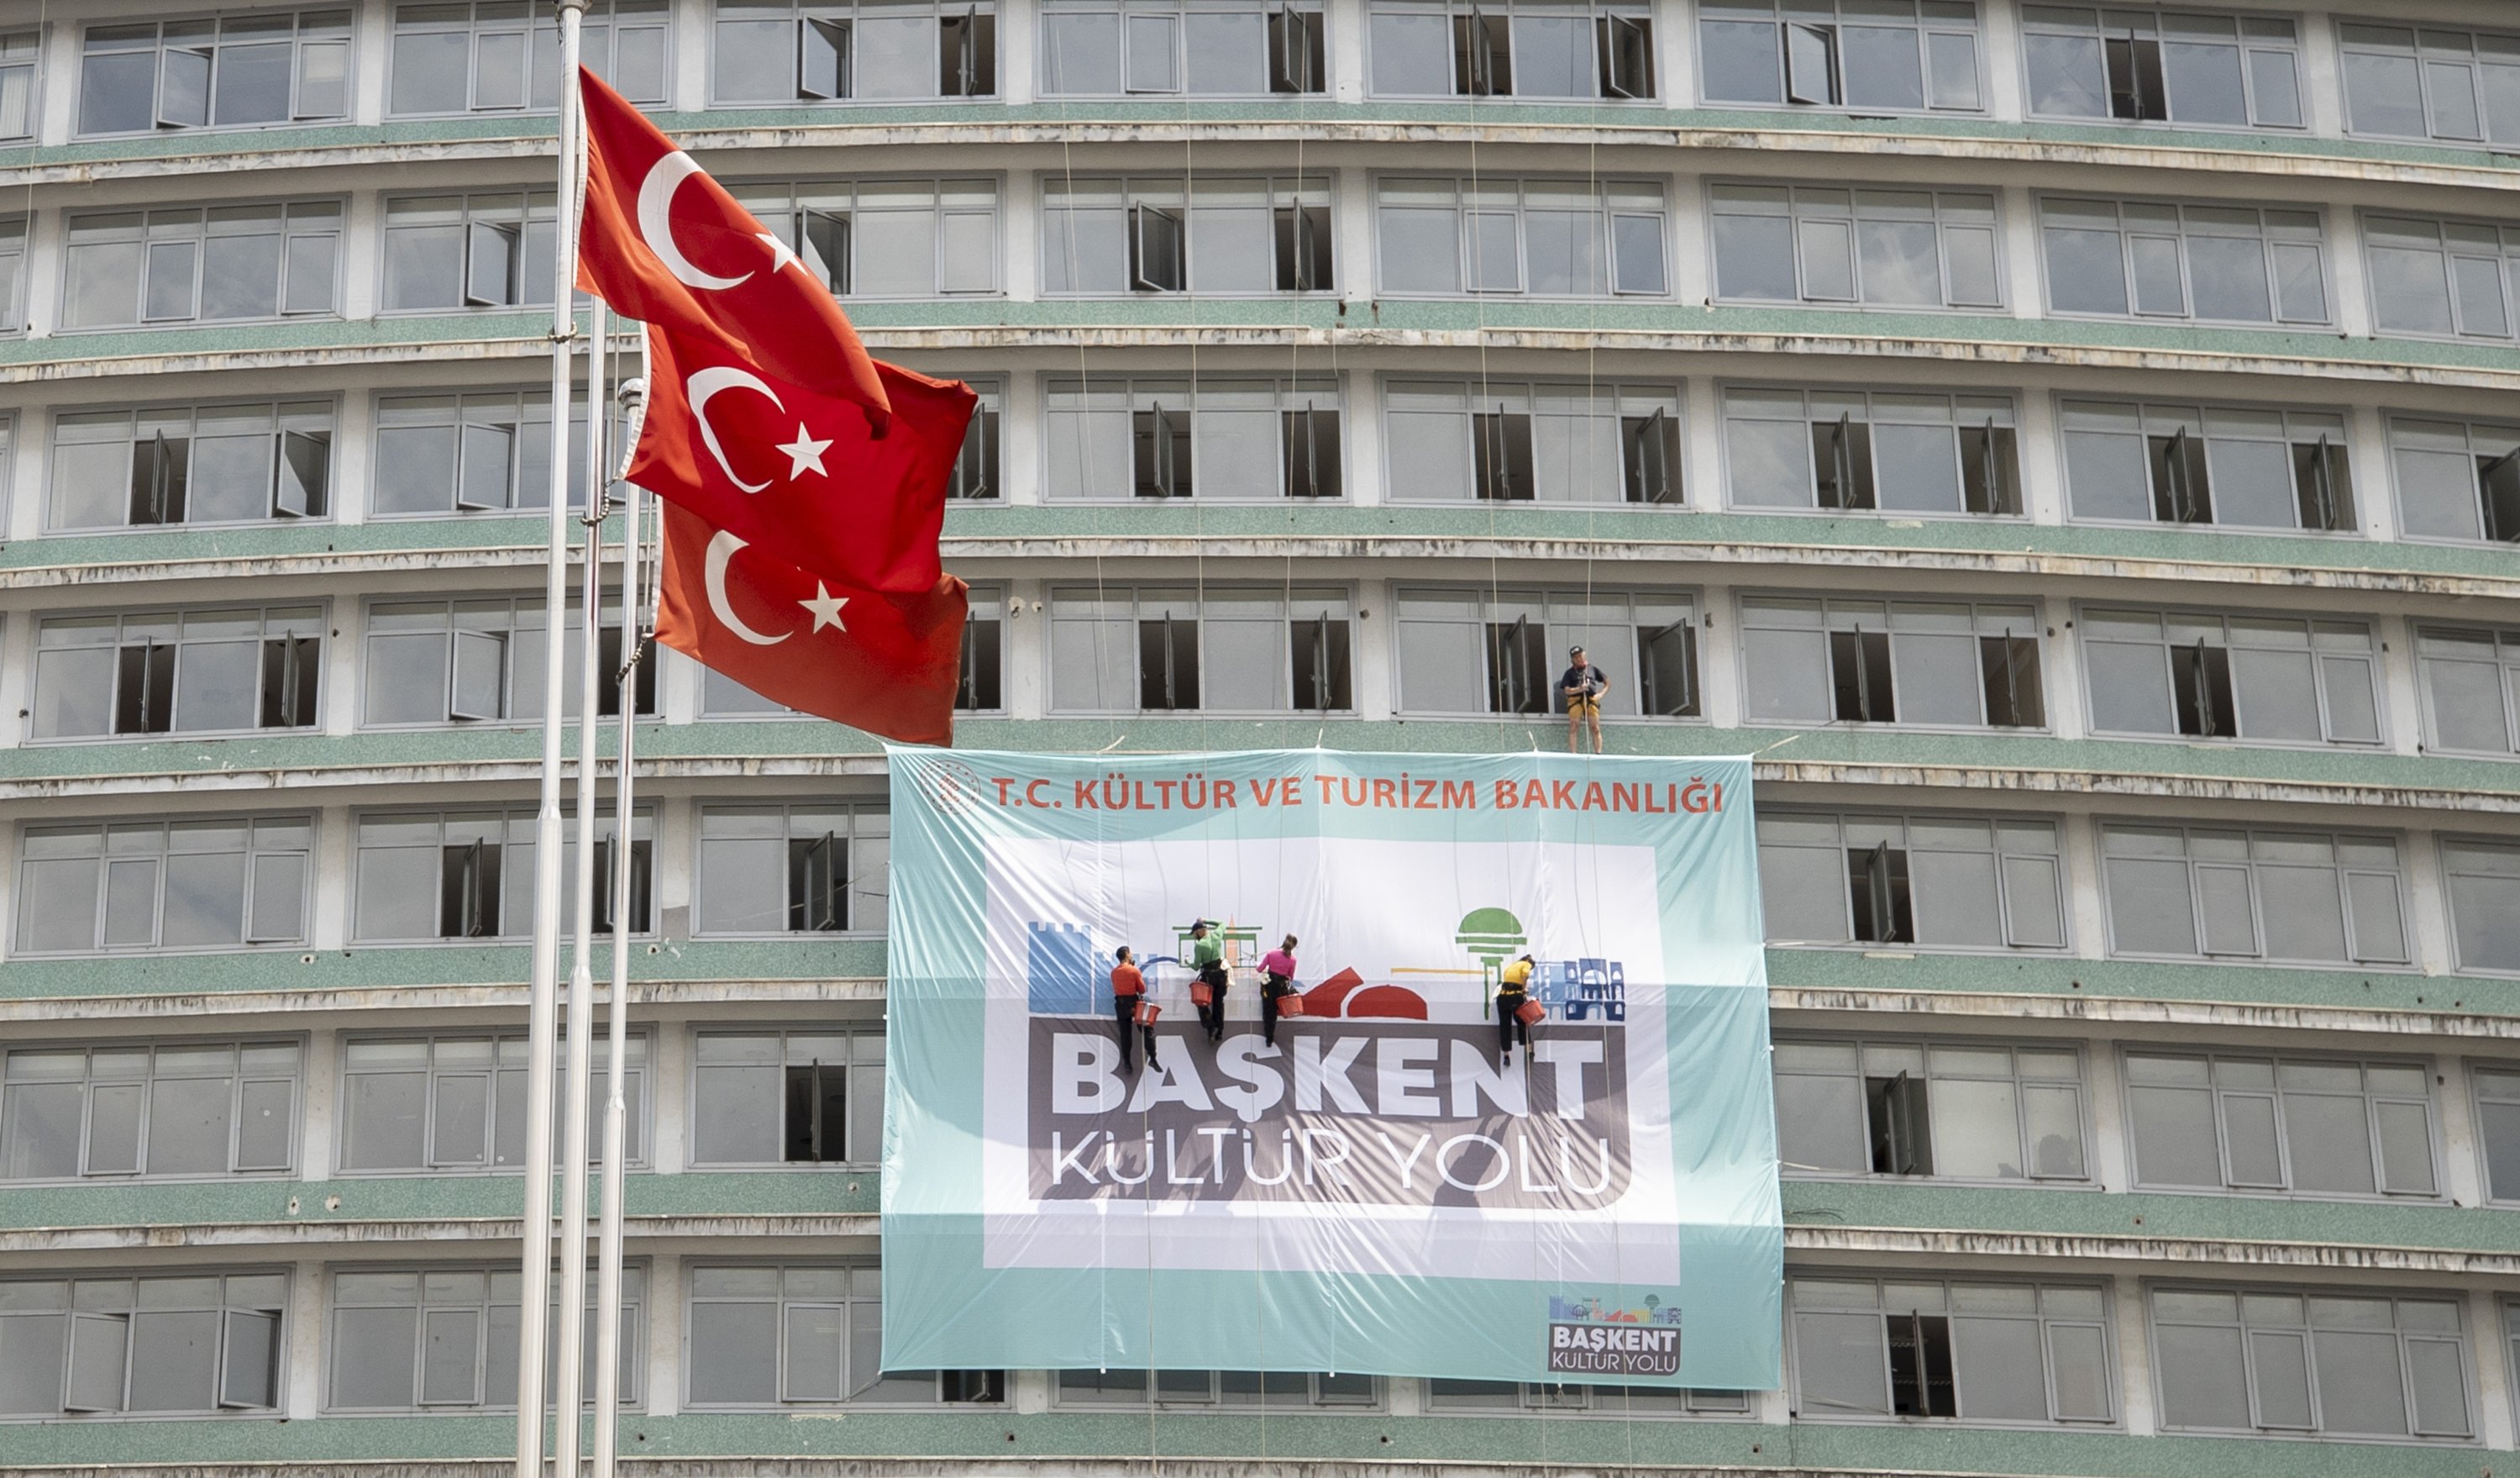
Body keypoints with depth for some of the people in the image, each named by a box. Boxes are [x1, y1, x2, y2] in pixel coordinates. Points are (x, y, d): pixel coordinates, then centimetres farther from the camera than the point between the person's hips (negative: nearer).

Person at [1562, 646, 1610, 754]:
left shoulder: (1592, 669, 17)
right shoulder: (1570, 672, 13)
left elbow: (1607, 683, 20)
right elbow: (1567, 690, 1)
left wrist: (1601, 694, 3)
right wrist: (1579, 689, -15)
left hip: (1591, 699, 1)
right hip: (1575, 700, -1)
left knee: (1596, 728, -6)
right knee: (1574, 728, -10)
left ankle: (1598, 753, -9)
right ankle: (1573, 753, -13)